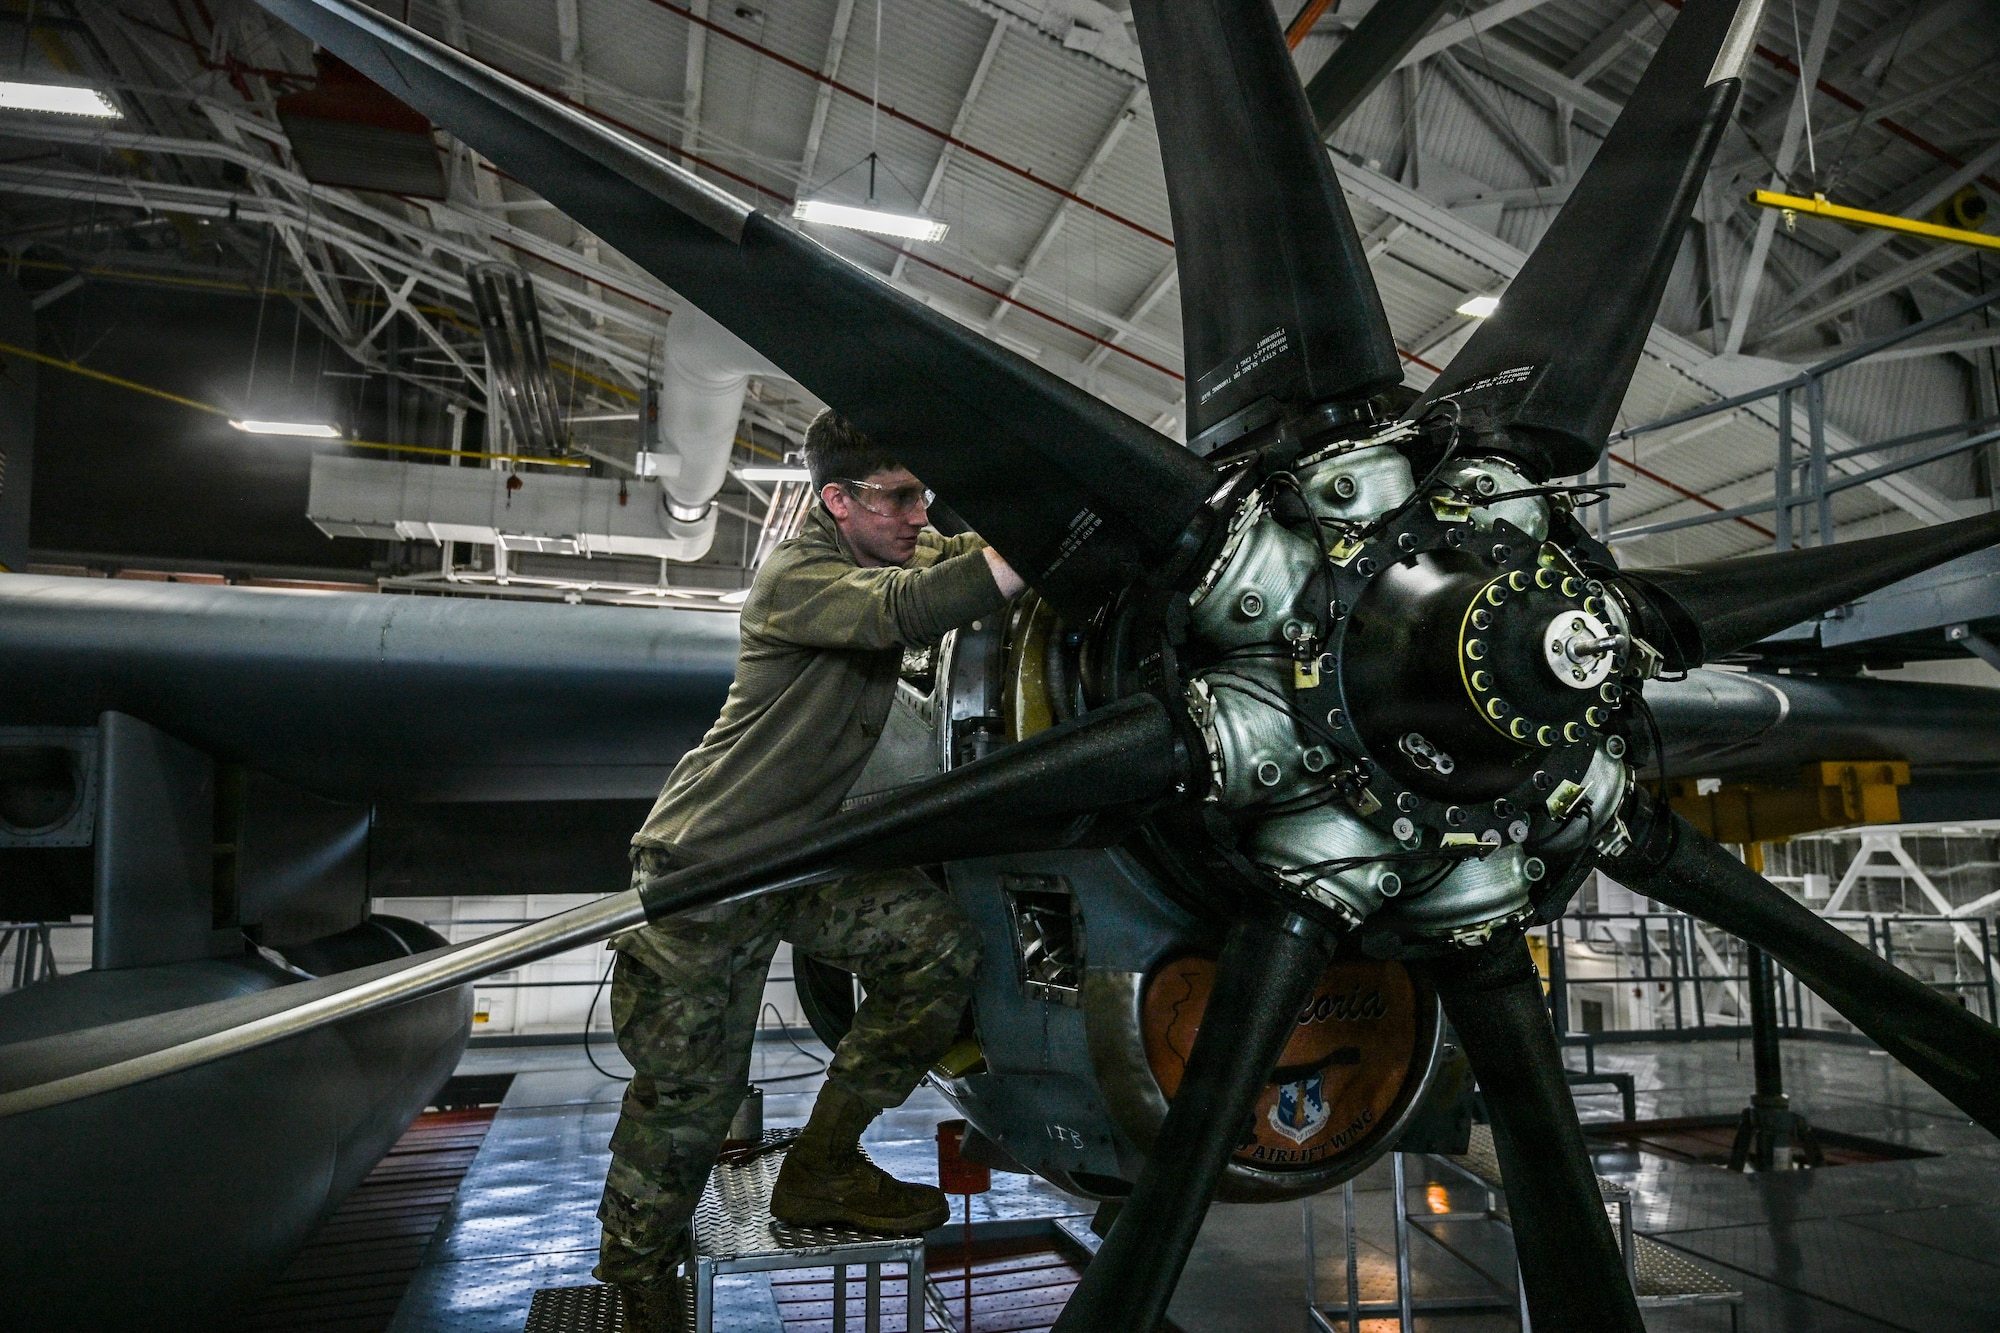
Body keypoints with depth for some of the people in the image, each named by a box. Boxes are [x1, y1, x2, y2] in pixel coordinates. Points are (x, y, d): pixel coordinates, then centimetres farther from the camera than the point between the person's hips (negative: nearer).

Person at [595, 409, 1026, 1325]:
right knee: (691, 1086, -1)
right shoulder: (796, 577, -22)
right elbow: (904, 610, -40)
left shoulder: (891, 555, 3)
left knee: (938, 948, -7)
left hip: (803, 849, 8)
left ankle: (819, 1171, 10)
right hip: (703, 866, -7)